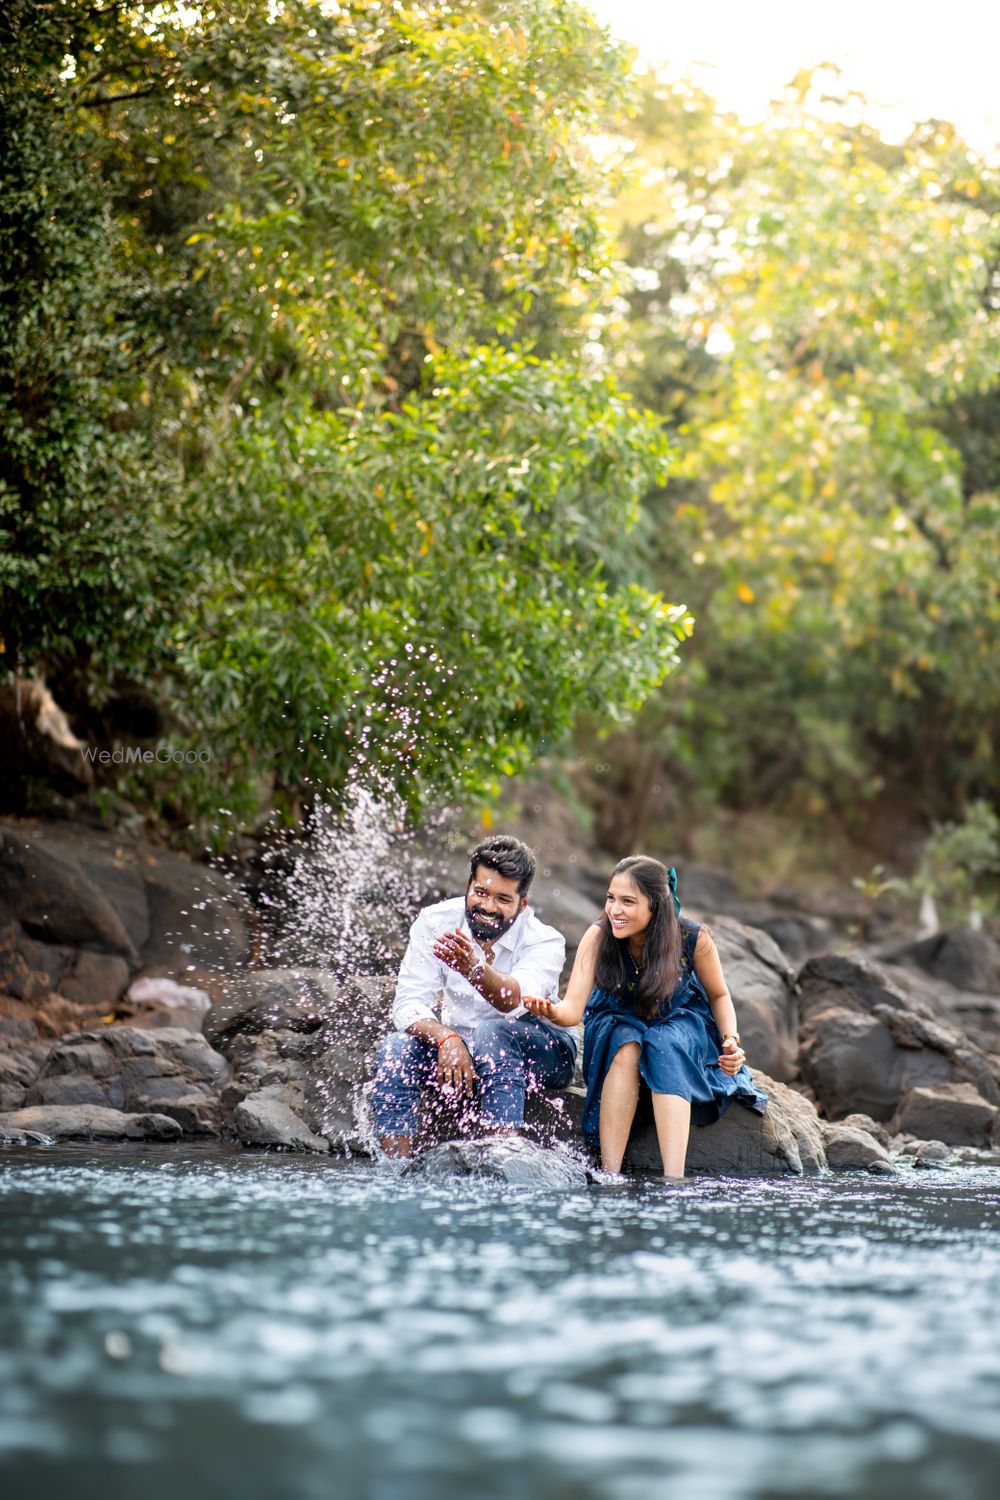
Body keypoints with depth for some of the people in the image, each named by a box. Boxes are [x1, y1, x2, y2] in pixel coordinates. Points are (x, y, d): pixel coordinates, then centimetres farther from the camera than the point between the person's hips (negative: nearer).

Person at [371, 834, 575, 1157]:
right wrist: (447, 1039, -38)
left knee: (491, 1033, -35)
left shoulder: (545, 942, -20)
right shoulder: (436, 922, -12)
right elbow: (409, 1003, -18)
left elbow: (515, 1002, -41)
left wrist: (474, 969, -61)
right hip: (461, 1045, 3)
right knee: (396, 1049, -25)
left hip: (540, 1052, -3)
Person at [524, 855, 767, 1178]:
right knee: (626, 1047, -34)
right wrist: (551, 1011, -51)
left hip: (680, 1027, -1)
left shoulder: (693, 939, -21)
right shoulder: (598, 937, -21)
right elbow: (573, 1008, -28)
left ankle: (674, 1179, -46)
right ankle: (609, 1175, -39)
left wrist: (731, 1040, -19)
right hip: (618, 1027, 1)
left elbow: (719, 996, -2)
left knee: (664, 1045, -35)